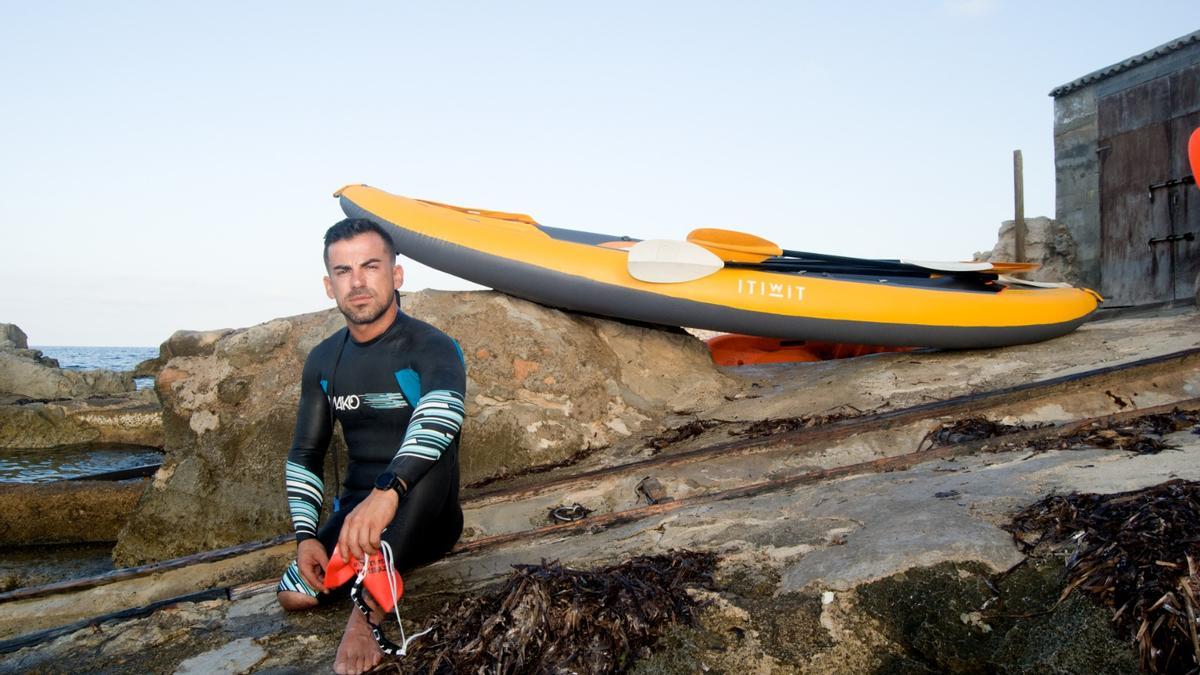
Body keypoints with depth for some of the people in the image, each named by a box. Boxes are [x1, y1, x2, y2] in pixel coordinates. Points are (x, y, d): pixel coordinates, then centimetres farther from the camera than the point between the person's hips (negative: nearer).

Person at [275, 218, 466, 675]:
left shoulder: (430, 348, -15)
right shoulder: (323, 361, 4)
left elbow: (438, 418, -37)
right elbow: (304, 456, 8)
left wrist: (387, 491, -54)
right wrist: (306, 537, -6)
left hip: (423, 519, -5)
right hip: (356, 512, 6)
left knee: (431, 457, -36)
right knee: (294, 596, -18)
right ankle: (379, 563, 12)